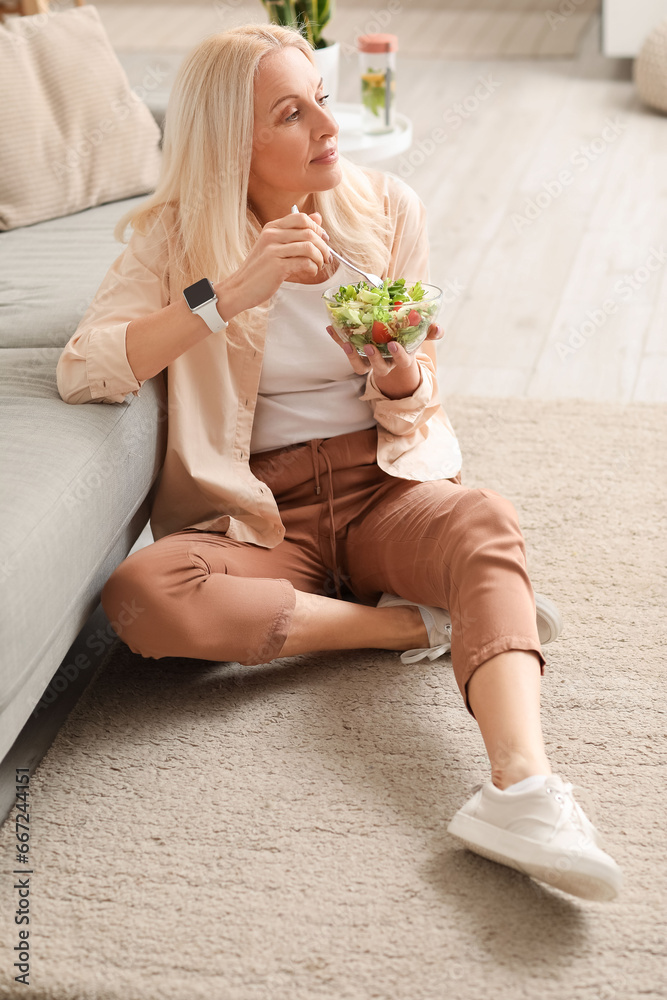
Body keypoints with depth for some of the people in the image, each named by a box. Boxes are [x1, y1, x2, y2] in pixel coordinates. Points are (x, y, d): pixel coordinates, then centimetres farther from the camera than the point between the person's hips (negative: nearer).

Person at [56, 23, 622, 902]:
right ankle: (419, 621, -20)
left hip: (380, 483, 1)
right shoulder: (174, 236, -2)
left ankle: (521, 787, -53)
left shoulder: (388, 209, 3)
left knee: (487, 522, -33)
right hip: (261, 515, -1)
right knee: (138, 594, -32)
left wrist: (398, 379, -19)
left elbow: (411, 407, 7)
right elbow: (81, 372, -18)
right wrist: (229, 294, -27)